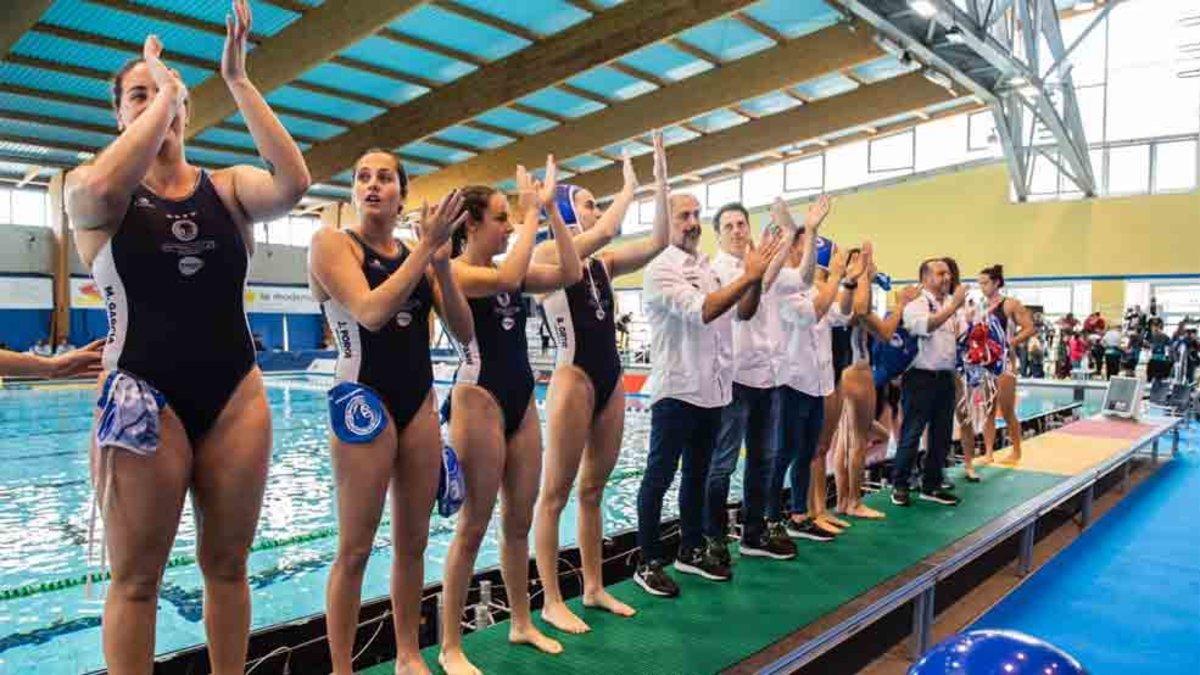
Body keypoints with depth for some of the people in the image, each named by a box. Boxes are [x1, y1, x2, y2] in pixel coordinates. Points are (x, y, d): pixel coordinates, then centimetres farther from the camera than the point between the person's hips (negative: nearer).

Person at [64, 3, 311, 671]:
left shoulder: (229, 187, 6)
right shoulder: (89, 188, 2)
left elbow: (294, 184, -16)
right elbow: (104, 188, -24)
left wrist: (237, 81, -14)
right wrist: (163, 93, -13)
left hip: (237, 395, 2)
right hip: (143, 397, -2)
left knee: (227, 565, 13)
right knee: (136, 578, 6)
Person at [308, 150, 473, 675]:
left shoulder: (419, 253, 9)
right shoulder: (333, 242, -4)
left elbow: (463, 332, 4)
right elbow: (371, 312, -21)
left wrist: (442, 266, -10)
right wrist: (427, 247, -19)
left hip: (421, 401, 5)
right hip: (364, 400, -5)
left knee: (413, 541, 13)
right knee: (355, 549, 1)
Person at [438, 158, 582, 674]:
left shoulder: (510, 270, 11)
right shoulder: (454, 271, -9)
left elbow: (569, 273, 1)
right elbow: (508, 279, -28)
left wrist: (551, 210, -2)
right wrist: (532, 213, -19)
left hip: (521, 398, 8)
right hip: (478, 399, -7)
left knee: (520, 519, 14)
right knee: (474, 524, -1)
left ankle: (522, 623, 30)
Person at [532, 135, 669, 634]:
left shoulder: (603, 261, 13)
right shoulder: (548, 254, -6)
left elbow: (658, 242, 4)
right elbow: (607, 231, -20)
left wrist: (661, 181, 2)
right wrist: (629, 185, -4)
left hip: (612, 379, 8)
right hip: (574, 379, -7)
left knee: (593, 490, 14)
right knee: (556, 494, 1)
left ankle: (594, 588, 25)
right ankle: (551, 602, 9)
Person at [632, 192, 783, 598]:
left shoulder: (708, 268, 12)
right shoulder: (661, 270, -11)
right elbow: (702, 311, -24)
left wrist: (757, 279, -3)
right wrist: (749, 276, -22)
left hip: (712, 389, 8)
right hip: (676, 389, -8)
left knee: (697, 474, 16)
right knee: (659, 477, 1)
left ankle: (692, 550, 29)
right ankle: (648, 563, 10)